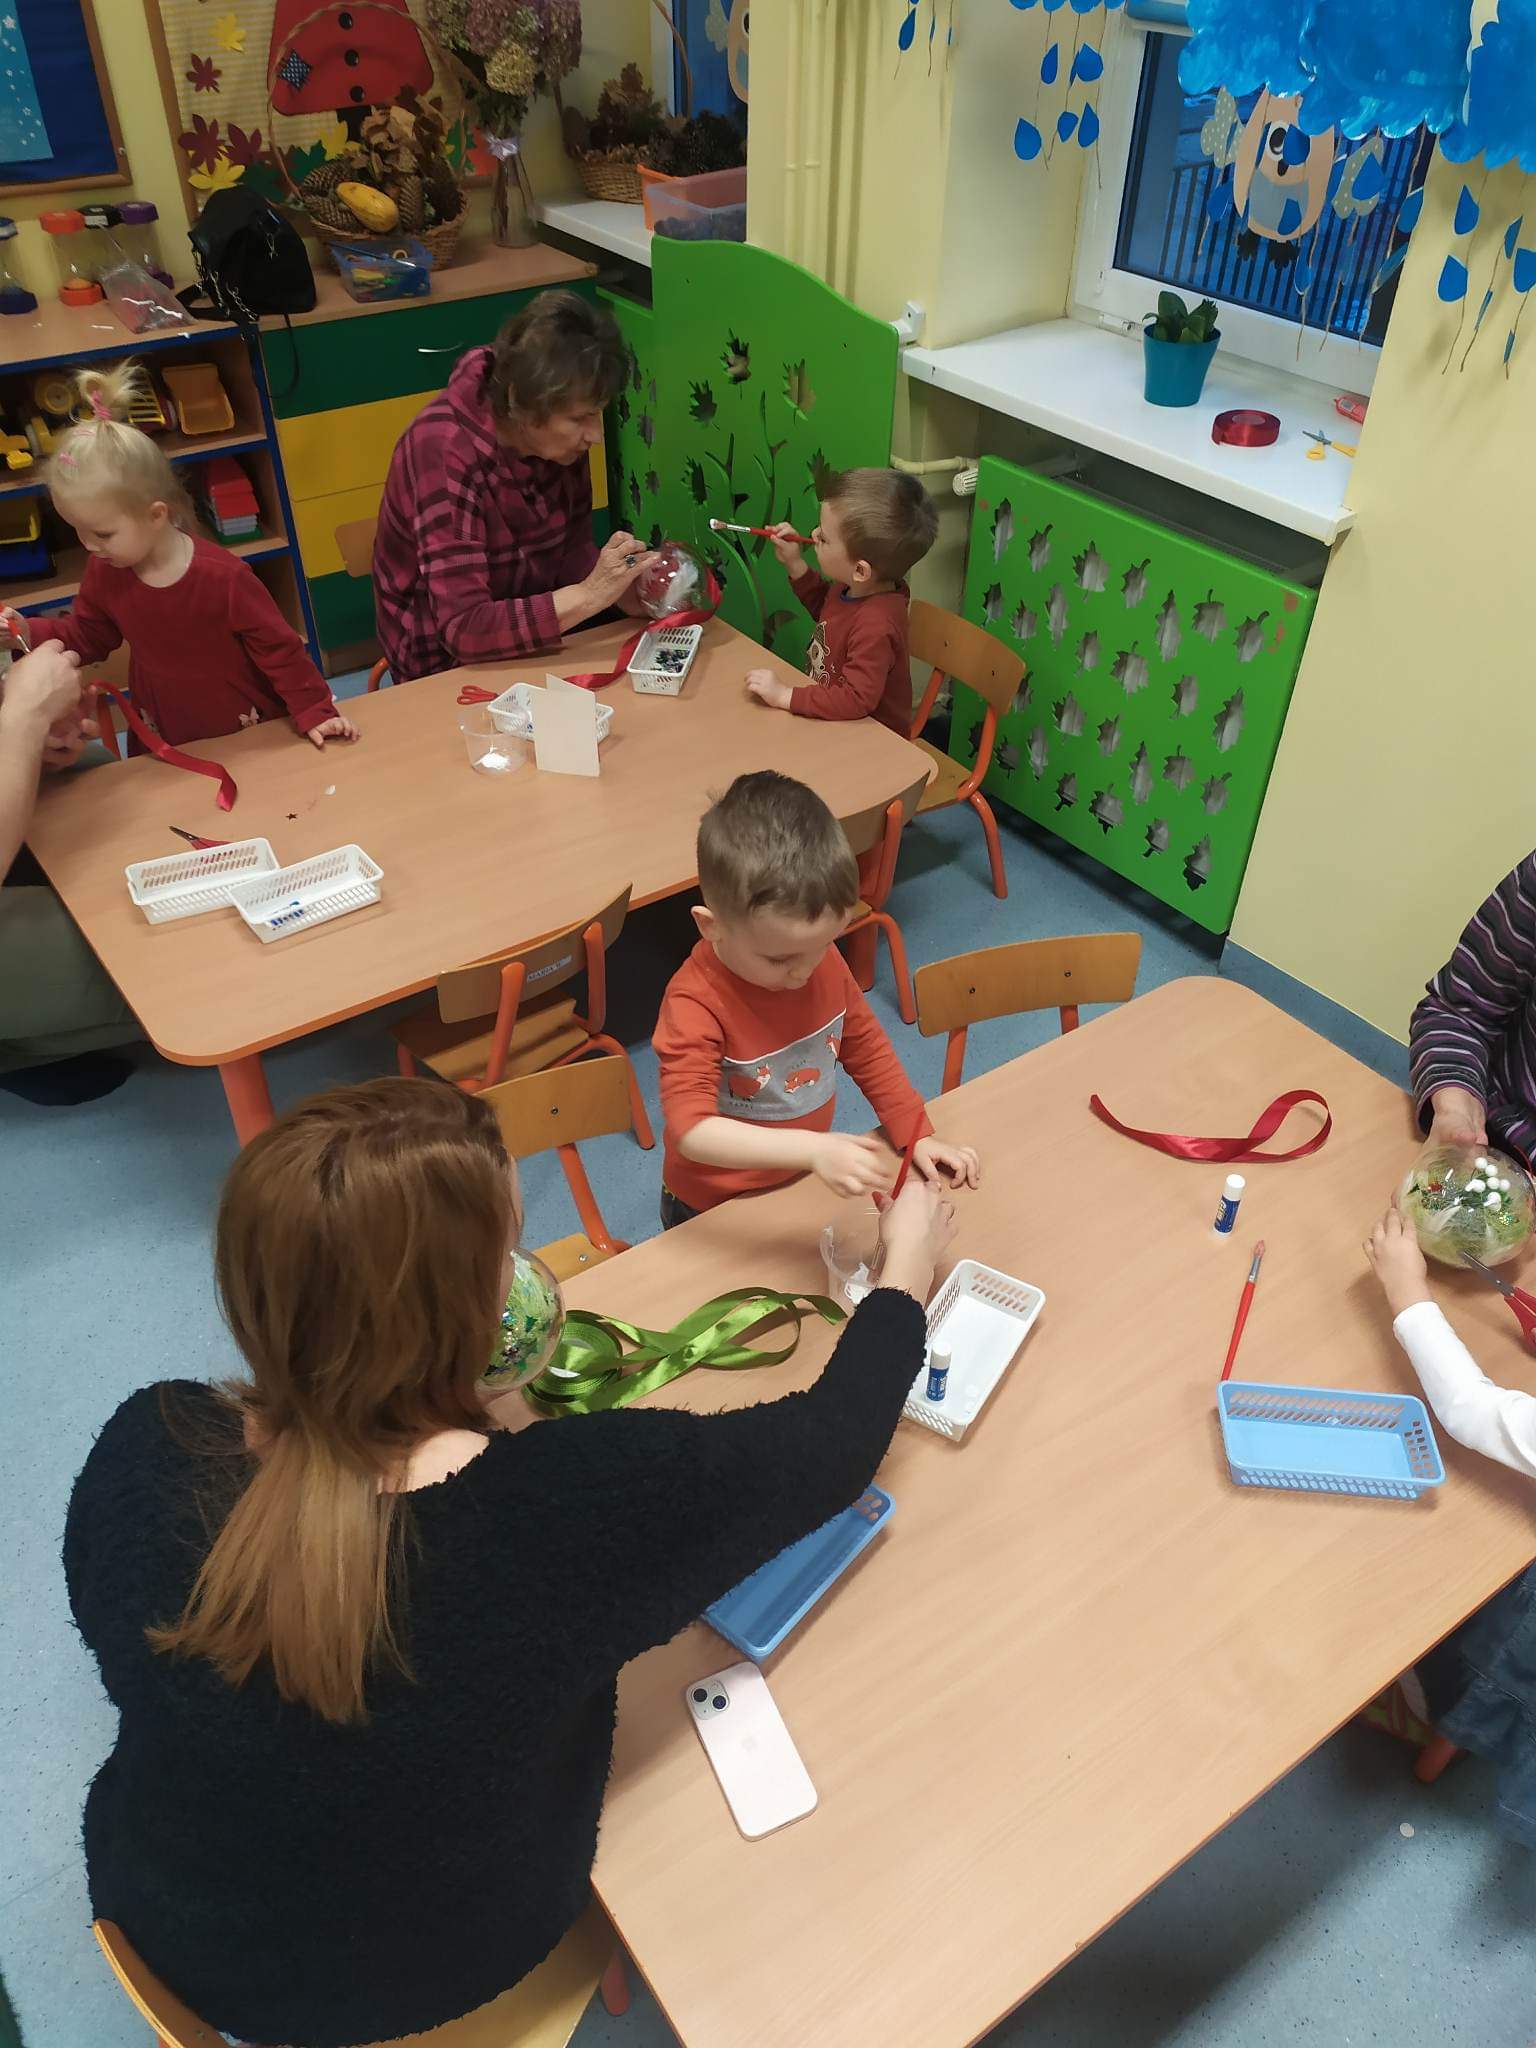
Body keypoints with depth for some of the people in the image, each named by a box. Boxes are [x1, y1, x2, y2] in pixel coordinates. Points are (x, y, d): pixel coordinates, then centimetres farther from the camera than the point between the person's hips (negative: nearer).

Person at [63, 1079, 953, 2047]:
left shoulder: (143, 1450, -27)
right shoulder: (579, 1504, -37)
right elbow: (828, 1443, -19)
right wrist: (907, 1275, -2)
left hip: (174, 1934, 2)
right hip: (446, 1970, -2)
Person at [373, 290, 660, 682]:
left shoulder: (557, 433, -10)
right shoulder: (446, 457, -28)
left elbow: (574, 548, -1)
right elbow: (464, 629, -33)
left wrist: (626, 592, -21)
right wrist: (589, 596, -38)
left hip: (538, 631, 6)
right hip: (451, 660, -6)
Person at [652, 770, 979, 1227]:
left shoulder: (824, 961, -14)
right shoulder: (695, 1004, -32)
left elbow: (867, 1051, 2)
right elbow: (691, 1129, -40)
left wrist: (918, 1135, -4)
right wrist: (813, 1149, -48)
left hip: (806, 1186, 5)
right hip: (713, 1213, -5)